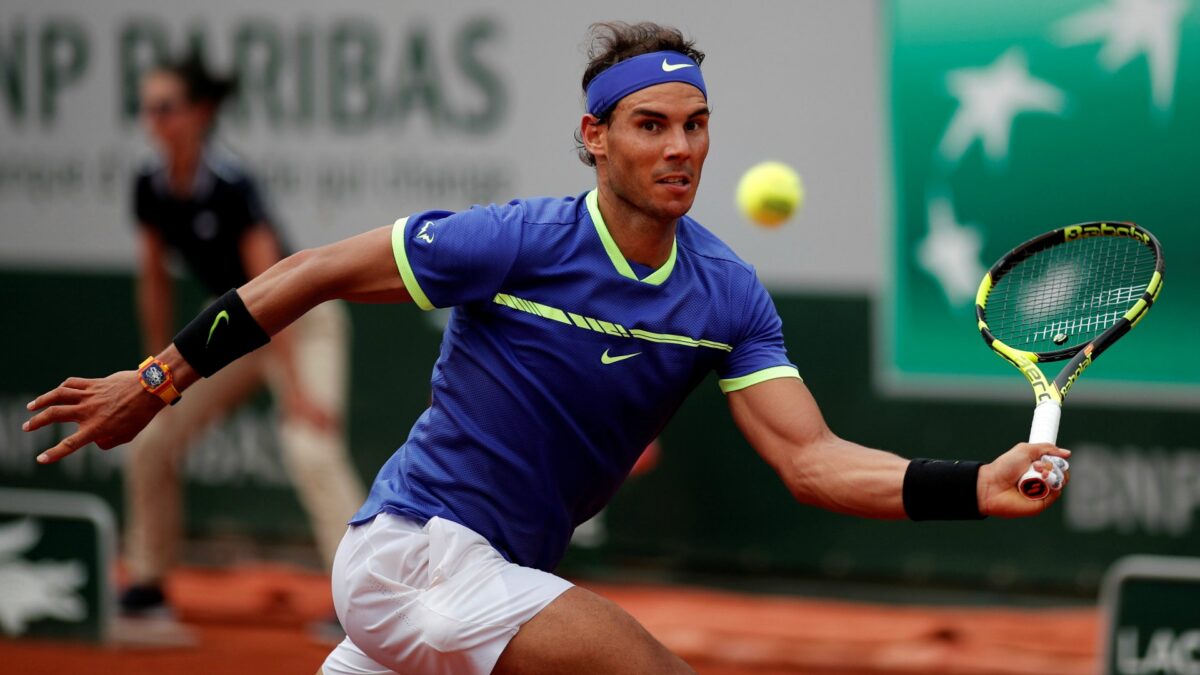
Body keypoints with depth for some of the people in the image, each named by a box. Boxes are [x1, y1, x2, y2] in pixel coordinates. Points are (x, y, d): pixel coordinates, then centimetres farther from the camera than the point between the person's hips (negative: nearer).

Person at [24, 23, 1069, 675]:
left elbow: (811, 461, -9)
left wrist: (974, 488, -25)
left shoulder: (727, 296, -1)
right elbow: (318, 274, -7)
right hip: (412, 544, -7)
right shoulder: (515, 244, -16)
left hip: (497, 578, 7)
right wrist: (158, 381, -5)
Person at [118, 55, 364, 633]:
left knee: (310, 448, -26)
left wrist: (295, 388, -35)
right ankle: (147, 583, 19)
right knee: (151, 442, 6)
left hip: (303, 322, -8)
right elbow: (154, 281, 5)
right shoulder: (151, 189, -7)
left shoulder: (231, 188, -28)